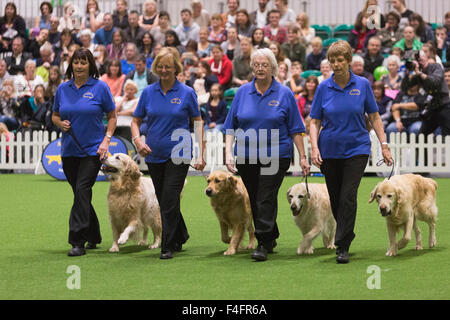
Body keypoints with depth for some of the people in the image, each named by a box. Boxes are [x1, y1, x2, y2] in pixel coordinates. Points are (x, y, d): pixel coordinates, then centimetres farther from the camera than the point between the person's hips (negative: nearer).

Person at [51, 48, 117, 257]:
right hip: (69, 150, 4)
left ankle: (78, 241, -17)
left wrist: (106, 140, -9)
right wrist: (60, 123, -6)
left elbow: (112, 116, 3)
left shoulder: (100, 88, -3)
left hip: (92, 149, -4)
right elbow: (55, 115, 17)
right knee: (81, 194, 11)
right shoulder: (63, 89, 7)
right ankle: (93, 237, 27)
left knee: (82, 190, -16)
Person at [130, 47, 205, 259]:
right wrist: (138, 140, -10)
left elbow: (197, 122, 2)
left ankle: (168, 246, -5)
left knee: (170, 200, -12)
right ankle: (180, 236, 33)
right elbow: (135, 121, 10)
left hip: (178, 153, -4)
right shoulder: (148, 92, 4)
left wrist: (201, 155, -4)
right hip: (154, 154, 4)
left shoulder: (186, 93, -4)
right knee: (163, 201, 13)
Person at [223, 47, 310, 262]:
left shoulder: (284, 93, 0)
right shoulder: (243, 92, 6)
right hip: (246, 157, 4)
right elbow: (230, 126, 7)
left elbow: (295, 129, 2)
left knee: (265, 200, -10)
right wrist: (228, 153, -5)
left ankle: (263, 245, -8)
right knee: (254, 201, 11)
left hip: (275, 156, -3)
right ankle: (271, 238, 28)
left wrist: (302, 157, -1)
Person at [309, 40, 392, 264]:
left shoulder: (362, 85, -2)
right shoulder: (324, 88, 0)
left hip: (357, 149, -2)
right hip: (330, 151, 2)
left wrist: (384, 145, -1)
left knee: (348, 196, -13)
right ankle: (347, 234, 31)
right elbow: (315, 121, 3)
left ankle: (343, 247, -10)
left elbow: (374, 117, 5)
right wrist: (314, 148, -10)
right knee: (335, 199, 8)